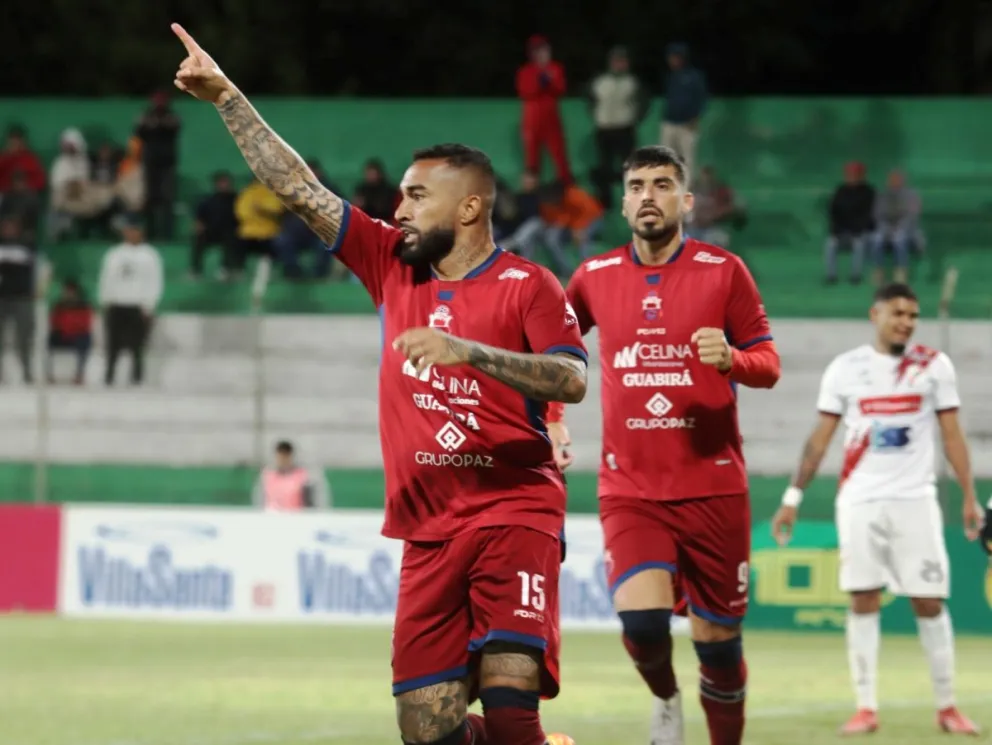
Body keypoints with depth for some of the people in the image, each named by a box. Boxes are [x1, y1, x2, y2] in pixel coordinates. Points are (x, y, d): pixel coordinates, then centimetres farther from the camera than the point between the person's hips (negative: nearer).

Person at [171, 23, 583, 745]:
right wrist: (226, 97, 13)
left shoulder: (527, 286, -2)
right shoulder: (393, 265, 13)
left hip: (515, 515, -5)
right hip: (430, 533, 5)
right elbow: (300, 189, 14)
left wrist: (463, 349, -24)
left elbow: (573, 381, -16)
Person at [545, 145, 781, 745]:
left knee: (718, 641, 4)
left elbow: (769, 365, 0)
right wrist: (553, 420, 12)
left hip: (713, 487, 0)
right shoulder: (594, 278, 5)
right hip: (629, 488, 0)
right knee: (643, 620, -20)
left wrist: (731, 358, -21)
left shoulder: (723, 271, -1)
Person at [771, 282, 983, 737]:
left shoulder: (934, 366, 2)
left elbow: (952, 434, 4)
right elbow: (820, 438, 7)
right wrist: (793, 497, 3)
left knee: (930, 603, -1)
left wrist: (969, 496, -3)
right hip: (859, 501, 0)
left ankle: (947, 707, 8)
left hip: (915, 499, 0)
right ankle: (866, 708, 2)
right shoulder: (845, 368, 3)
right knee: (863, 601, -1)